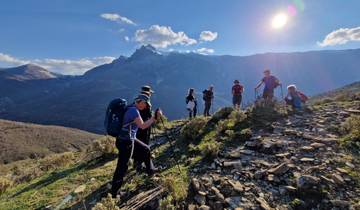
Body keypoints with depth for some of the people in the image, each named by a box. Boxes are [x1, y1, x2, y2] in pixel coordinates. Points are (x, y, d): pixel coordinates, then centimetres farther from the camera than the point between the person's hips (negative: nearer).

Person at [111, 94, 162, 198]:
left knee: (145, 149, 21)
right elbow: (142, 126, -21)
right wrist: (155, 118, -16)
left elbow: (140, 124, 14)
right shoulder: (133, 110, -22)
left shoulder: (133, 109, 7)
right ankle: (113, 193, 22)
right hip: (125, 142, -10)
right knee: (122, 167, 3)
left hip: (130, 139, 10)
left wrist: (154, 118, 8)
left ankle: (151, 170, 41)